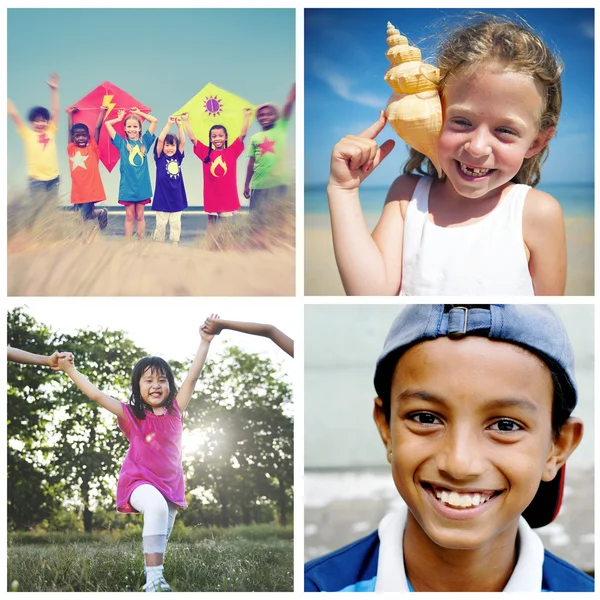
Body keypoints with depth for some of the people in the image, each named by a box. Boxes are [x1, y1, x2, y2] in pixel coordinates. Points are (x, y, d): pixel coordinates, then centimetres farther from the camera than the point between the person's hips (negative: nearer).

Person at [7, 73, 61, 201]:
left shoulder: (51, 132, 7)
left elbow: (55, 111, 5)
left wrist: (54, 90, 1)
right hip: (36, 179, -3)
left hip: (53, 178, 3)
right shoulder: (28, 134, 1)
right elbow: (14, 114, -1)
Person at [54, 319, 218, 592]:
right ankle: (154, 578, -38)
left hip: (170, 484, 5)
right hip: (139, 480, -5)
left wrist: (205, 342, -1)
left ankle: (153, 578, 27)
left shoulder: (175, 410, 3)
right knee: (156, 506, -35)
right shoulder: (131, 415, -2)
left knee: (160, 540, 11)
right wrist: (69, 369, -7)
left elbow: (192, 377, 2)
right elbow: (96, 395, -4)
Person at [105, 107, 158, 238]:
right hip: (127, 185, -1)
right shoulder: (122, 143, 4)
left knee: (139, 216, 8)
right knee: (129, 216, 4)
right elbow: (107, 123, 4)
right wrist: (119, 118, 17)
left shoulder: (144, 142, 6)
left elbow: (154, 121, 3)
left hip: (142, 185, 1)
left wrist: (139, 112, 10)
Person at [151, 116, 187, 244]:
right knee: (161, 224, 5)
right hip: (162, 197, -3)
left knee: (176, 224, 9)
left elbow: (183, 141, -2)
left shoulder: (178, 157, 5)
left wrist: (179, 125, -10)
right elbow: (160, 139, -13)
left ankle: (175, 244, 18)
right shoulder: (160, 158, -3)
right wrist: (169, 124, -18)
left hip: (176, 197, 3)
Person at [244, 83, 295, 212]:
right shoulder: (255, 138, 12)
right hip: (259, 184, 2)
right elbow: (251, 162, 13)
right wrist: (246, 185, 11)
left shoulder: (280, 129, 5)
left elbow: (289, 103, -4)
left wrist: (295, 83, -11)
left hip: (278, 183, -2)